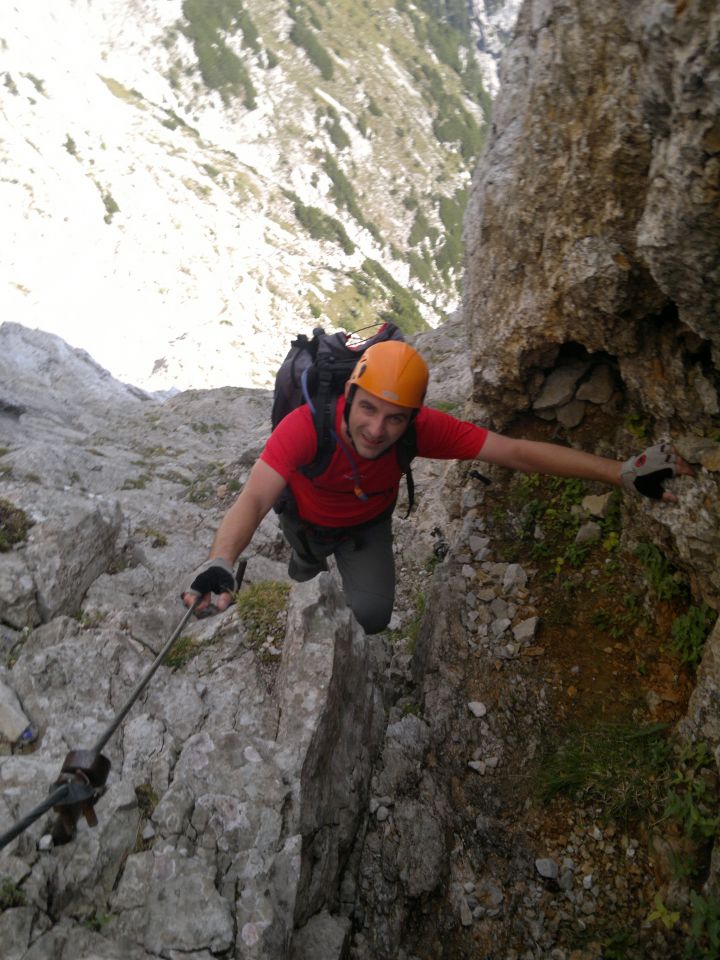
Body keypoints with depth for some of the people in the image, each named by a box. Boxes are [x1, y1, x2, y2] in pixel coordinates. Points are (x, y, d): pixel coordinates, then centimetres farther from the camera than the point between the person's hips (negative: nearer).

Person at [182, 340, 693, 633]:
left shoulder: (423, 429, -38)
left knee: (372, 617, -7)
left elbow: (516, 452, -40)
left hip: (369, 523, 1)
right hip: (309, 520, 0)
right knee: (306, 567, 28)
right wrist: (220, 563, -79)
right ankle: (305, 567, 67)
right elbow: (254, 499, -57)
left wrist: (623, 472, -44)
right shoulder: (306, 426, -46)